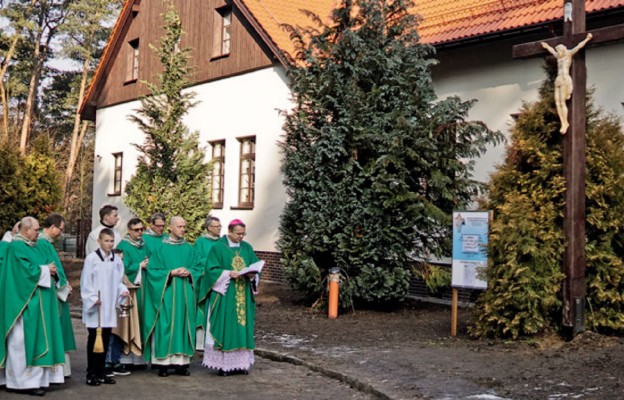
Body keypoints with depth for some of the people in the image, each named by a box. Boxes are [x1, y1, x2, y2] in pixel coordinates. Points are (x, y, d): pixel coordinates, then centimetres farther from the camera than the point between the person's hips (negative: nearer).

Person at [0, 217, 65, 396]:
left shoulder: (29, 246, 18)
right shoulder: (16, 247, -11)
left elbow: (36, 268, 20)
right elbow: (26, 270, -21)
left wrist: (49, 270, -1)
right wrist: (46, 269, -8)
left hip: (35, 302, 10)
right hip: (25, 302, -10)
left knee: (34, 339, 9)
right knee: (24, 340, -6)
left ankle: (34, 378, 13)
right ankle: (25, 380, -3)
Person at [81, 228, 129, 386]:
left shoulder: (116, 259, 7)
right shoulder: (91, 258, -7)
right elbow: (85, 282, -8)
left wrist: (122, 290, -5)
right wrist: (92, 298, -15)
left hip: (109, 306, 4)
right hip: (95, 306, -4)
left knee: (105, 339, 9)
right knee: (94, 339, 1)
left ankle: (101, 372, 19)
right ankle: (91, 374, 8)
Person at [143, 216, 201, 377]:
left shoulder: (189, 249, 12)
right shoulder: (161, 248, 1)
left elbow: (197, 269, 11)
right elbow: (153, 271, -3)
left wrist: (188, 272, -9)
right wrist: (171, 273, -14)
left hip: (185, 295, 4)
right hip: (166, 294, -3)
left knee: (183, 324, 3)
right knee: (165, 326, -4)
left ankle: (181, 361, 7)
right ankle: (163, 363, 0)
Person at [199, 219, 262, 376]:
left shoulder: (247, 248, 11)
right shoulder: (218, 248, -2)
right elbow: (211, 269, -7)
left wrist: (252, 275, -9)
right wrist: (228, 274, -19)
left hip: (244, 296, 5)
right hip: (224, 296, -4)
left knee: (242, 327, 5)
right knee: (224, 328, -4)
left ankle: (241, 362, 10)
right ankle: (223, 364, 1)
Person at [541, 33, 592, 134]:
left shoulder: (568, 54, 5)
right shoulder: (559, 57, 24)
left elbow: (578, 46, 2)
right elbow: (553, 51, 42)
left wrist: (587, 39, -2)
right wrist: (547, 46, 56)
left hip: (565, 80, -8)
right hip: (558, 81, 8)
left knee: (562, 103, -13)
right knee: (557, 103, -3)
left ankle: (565, 123, -9)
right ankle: (563, 123, -3)